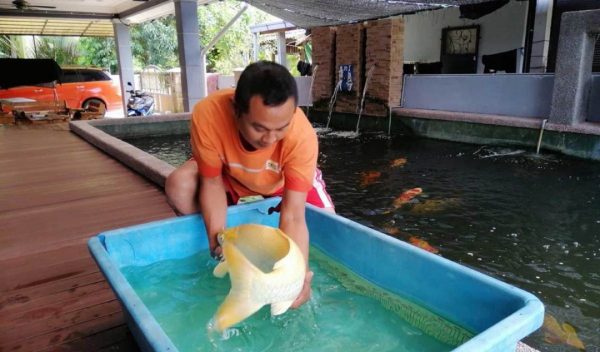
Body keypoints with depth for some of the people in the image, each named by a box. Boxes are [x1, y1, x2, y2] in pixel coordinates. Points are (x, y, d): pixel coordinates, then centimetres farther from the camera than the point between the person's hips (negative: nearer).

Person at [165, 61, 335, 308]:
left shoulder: (302, 134, -40)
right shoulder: (208, 114, -38)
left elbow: (293, 215, -38)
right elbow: (212, 181, -25)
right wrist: (218, 240, -37)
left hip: (285, 180, 1)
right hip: (231, 178, 0)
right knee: (179, 186, -25)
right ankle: (227, 260, -3)